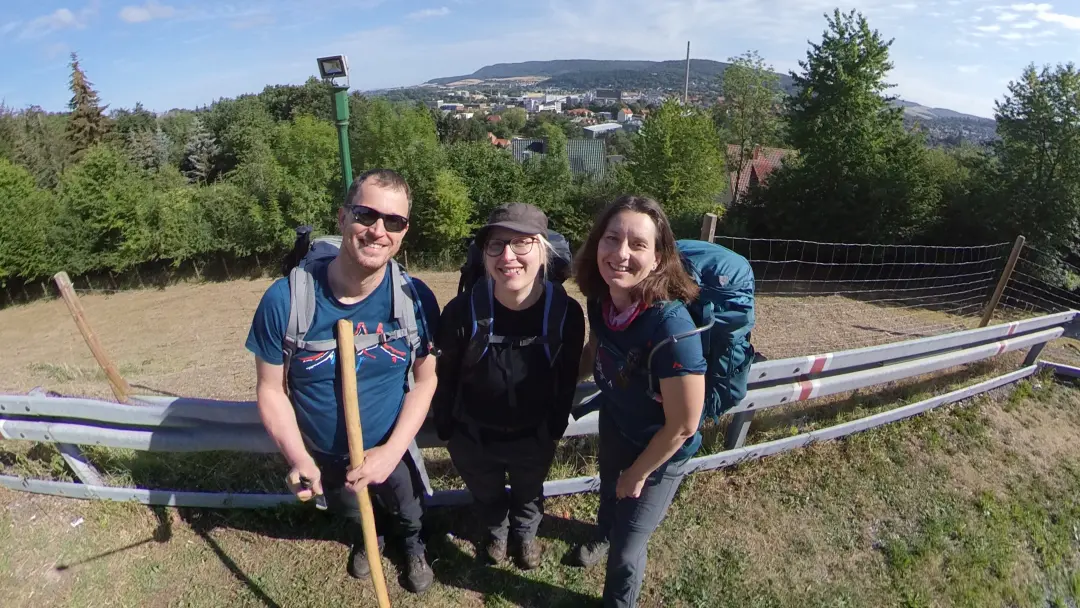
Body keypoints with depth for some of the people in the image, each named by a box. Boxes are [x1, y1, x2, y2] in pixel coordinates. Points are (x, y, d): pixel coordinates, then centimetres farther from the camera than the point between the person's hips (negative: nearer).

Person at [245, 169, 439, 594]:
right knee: (354, 516, 33)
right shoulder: (285, 300, -27)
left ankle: (413, 547, 64)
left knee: (408, 514, 29)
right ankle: (365, 542, 69)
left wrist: (391, 451, -23)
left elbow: (425, 379, -15)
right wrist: (298, 458, -26)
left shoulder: (417, 299, -24)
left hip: (391, 452, 0)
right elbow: (271, 389, -16)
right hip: (324, 459, 1)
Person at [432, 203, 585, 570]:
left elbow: (567, 378, -7)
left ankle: (526, 533, 65)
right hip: (473, 436, 0)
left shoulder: (566, 312, -24)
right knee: (486, 495, 30)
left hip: (535, 437, 1)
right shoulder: (462, 311, -27)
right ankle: (495, 533, 64)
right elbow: (444, 377, -11)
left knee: (529, 495, 31)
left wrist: (556, 429, 3)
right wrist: (445, 429, -2)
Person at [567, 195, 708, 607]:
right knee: (609, 492, 34)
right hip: (614, 425, 6)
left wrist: (639, 473, -13)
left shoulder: (671, 326, -39)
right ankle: (603, 535, 69)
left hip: (660, 450, -5)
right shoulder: (600, 300, -20)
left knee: (627, 549, 14)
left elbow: (683, 425, -27)